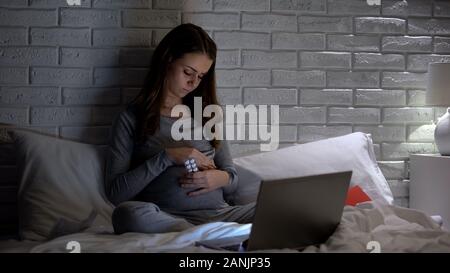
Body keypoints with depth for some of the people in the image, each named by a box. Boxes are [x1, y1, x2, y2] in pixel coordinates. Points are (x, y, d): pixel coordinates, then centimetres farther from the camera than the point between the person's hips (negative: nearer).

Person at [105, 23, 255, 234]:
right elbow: (115, 193, -2)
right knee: (128, 213, -38)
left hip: (219, 214, 3)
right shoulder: (131, 119, 9)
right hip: (167, 219, -3)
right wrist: (166, 157, -9)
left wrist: (221, 178, -3)